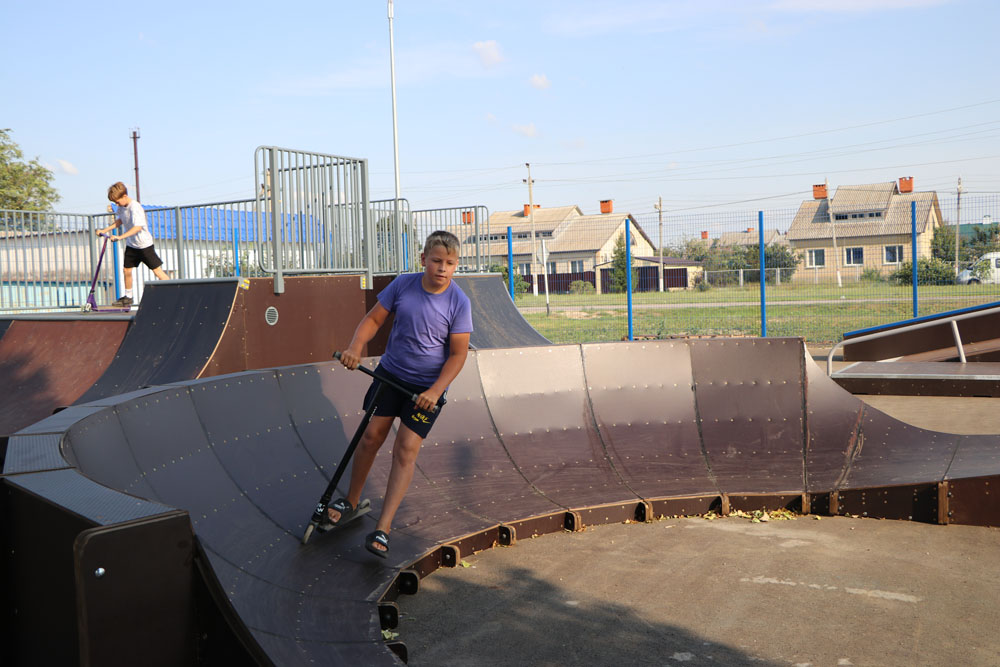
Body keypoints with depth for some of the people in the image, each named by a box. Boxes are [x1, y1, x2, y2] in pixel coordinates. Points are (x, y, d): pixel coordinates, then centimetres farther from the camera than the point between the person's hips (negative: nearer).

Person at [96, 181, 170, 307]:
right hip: (131, 245, 8)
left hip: (144, 244, -8)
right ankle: (128, 298, 23)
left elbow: (138, 227, -32)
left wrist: (120, 237, -35)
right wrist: (105, 230, 15)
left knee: (157, 271, -7)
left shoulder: (135, 207, -23)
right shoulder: (121, 207, 3)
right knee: (127, 270, 9)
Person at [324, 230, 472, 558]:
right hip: (390, 372, 3)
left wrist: (435, 390, -23)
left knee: (406, 450, -6)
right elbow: (374, 318, 0)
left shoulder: (459, 302, -16)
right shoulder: (403, 284, -8)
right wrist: (355, 347, -18)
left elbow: (458, 353, -13)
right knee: (371, 436, 5)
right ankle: (350, 503, 29)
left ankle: (382, 530, -3)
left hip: (427, 386, -3)